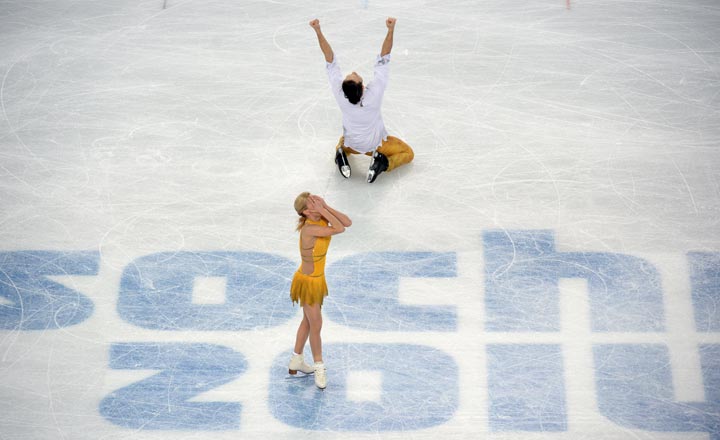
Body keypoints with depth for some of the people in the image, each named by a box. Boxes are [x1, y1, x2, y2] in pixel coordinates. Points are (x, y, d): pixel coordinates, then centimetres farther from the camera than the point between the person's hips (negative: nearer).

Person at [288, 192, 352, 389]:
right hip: (307, 282, -8)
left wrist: (326, 207, -19)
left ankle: (296, 360, 40)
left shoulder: (322, 219, -8)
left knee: (308, 321, 23)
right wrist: (322, 210, -31)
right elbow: (339, 229, -34)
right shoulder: (309, 228, -31)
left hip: (317, 279, 8)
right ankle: (319, 367, 26)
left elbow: (348, 222, -13)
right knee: (316, 325, 6)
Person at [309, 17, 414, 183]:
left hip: (351, 144, 3)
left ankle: (341, 155, 6)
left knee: (342, 144, 39)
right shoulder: (375, 92, -37)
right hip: (376, 144, -3)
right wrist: (391, 29, -38)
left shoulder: (340, 93, -32)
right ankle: (382, 163, -7)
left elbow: (330, 59, -28)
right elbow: (383, 59, -34)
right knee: (407, 153, 19)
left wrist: (318, 31, -27)